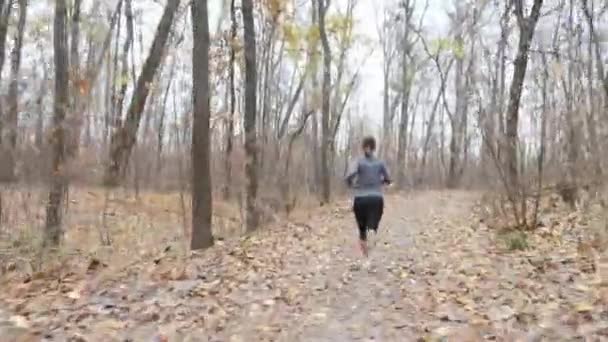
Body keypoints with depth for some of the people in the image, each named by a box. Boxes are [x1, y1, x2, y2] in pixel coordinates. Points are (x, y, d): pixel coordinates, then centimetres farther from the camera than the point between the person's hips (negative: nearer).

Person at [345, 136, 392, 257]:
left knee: (362, 229, 14)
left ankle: (365, 255, 15)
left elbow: (350, 176, -19)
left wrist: (351, 185, 2)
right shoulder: (380, 162, 2)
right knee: (374, 228, -1)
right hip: (377, 199, 0)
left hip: (361, 199, 0)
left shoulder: (360, 161, -3)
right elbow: (388, 180, 8)